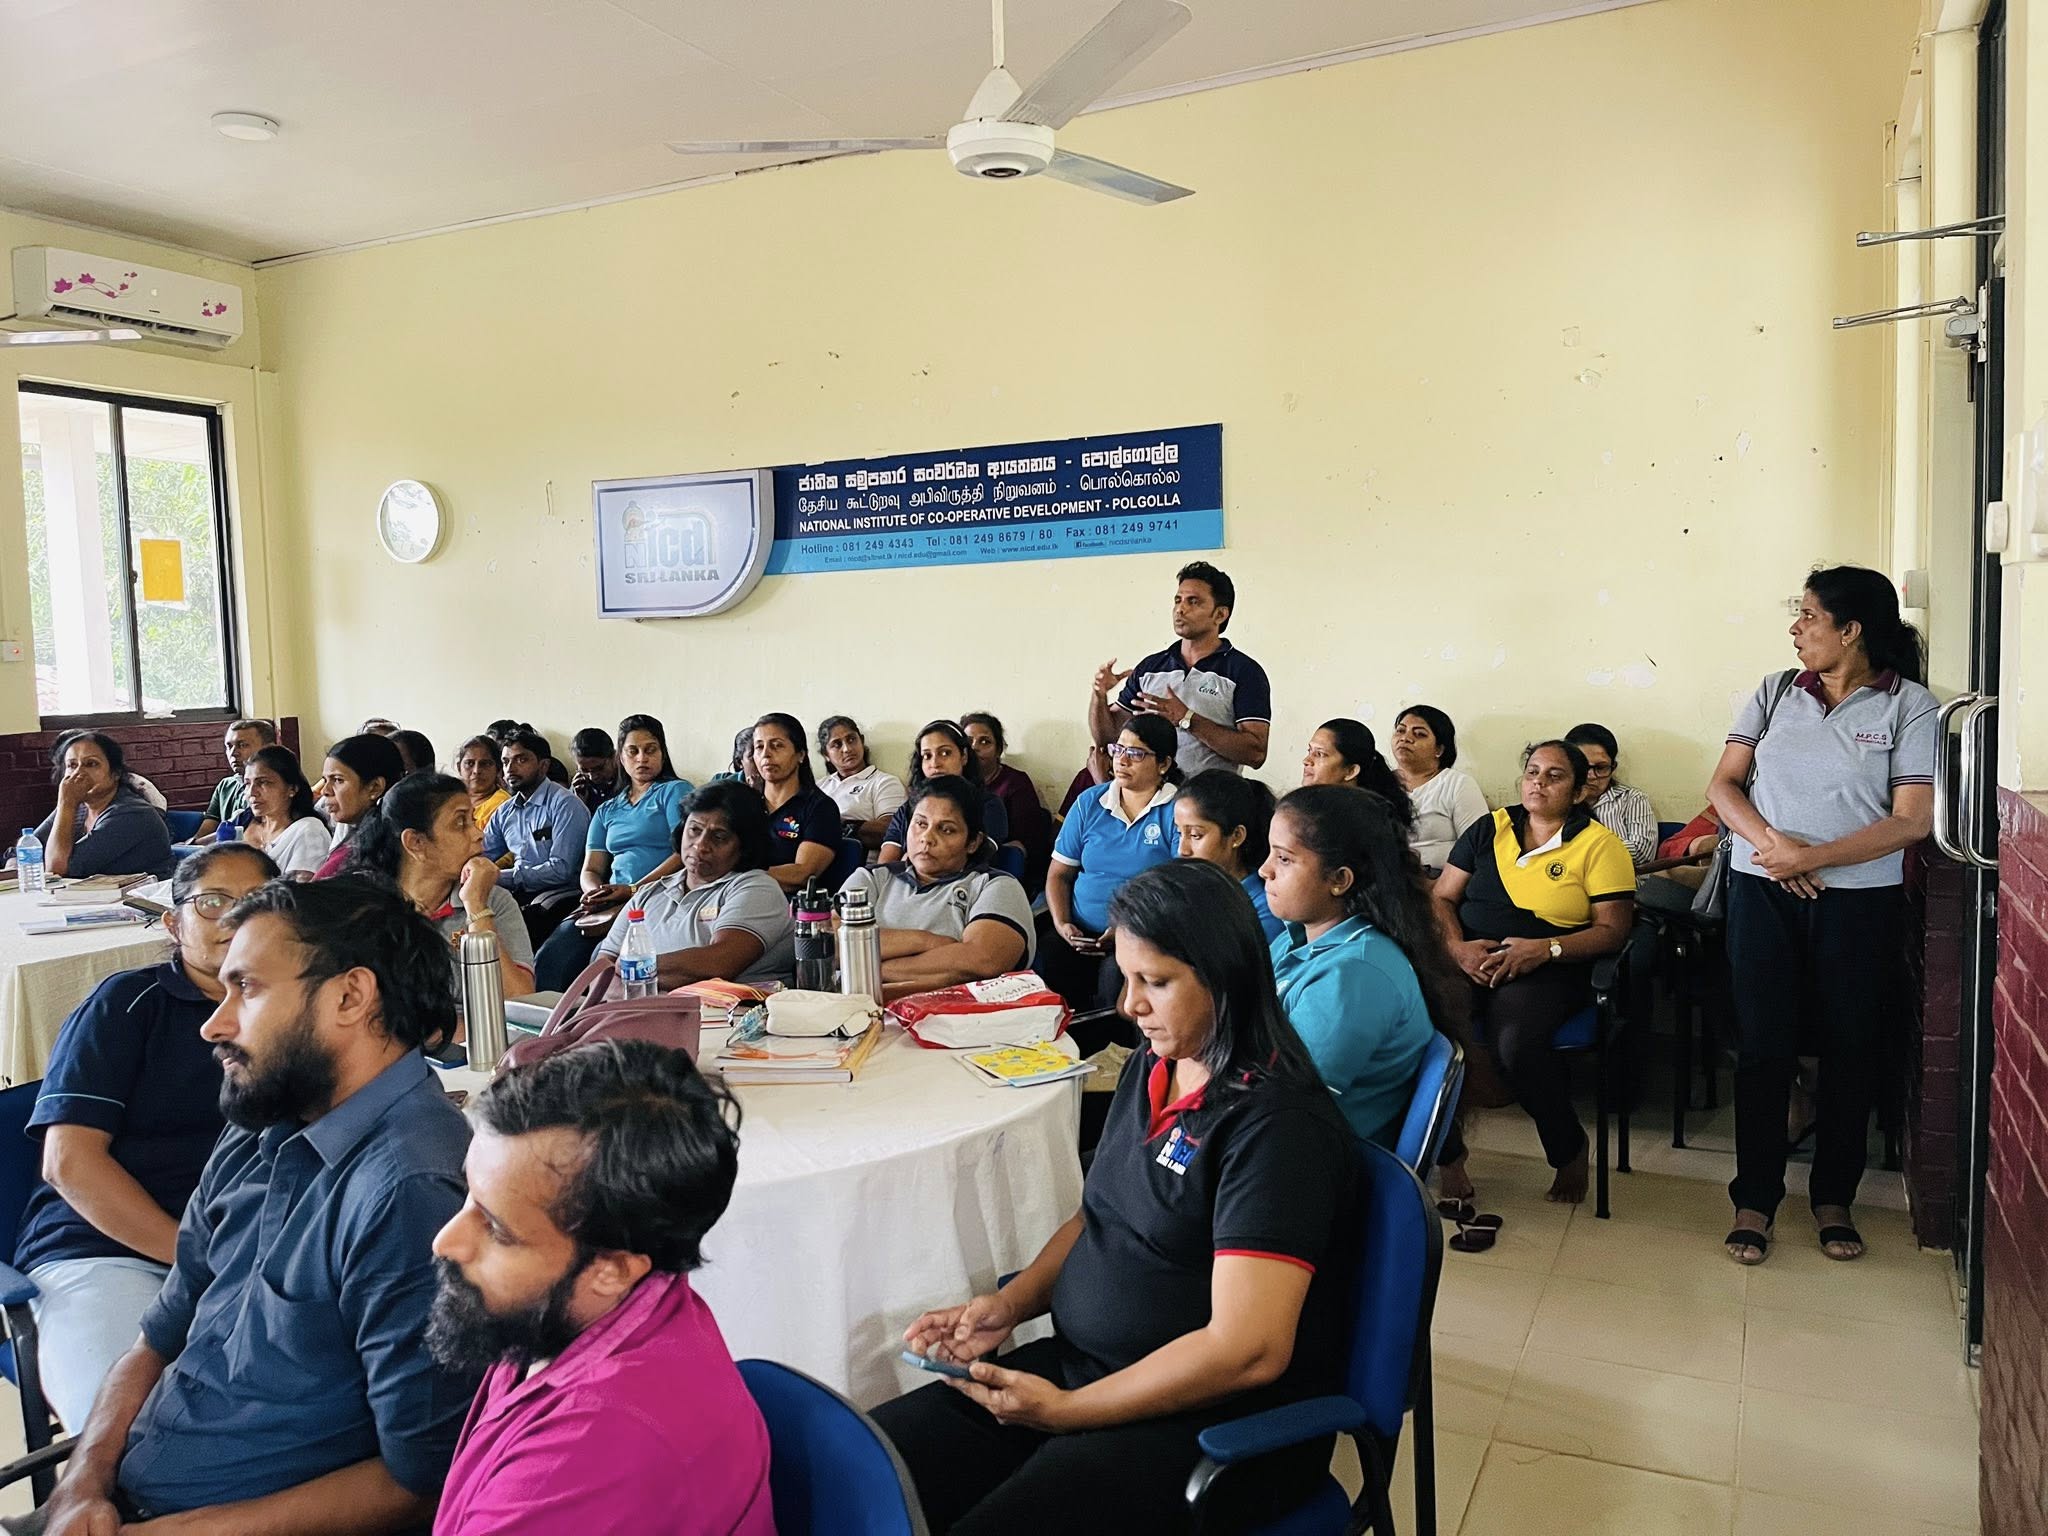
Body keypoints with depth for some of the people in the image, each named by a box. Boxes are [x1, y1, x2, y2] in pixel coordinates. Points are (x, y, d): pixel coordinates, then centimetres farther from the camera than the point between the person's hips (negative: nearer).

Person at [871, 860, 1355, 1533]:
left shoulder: (1279, 1122, -18)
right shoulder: (1150, 1069, 7)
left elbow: (1247, 1351, -23)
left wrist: (1065, 1411, -17)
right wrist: (1008, 1305, 3)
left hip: (1215, 1422, -7)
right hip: (1078, 1367, 7)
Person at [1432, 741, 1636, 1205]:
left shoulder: (1599, 845, 5)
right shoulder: (1489, 829, 16)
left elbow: (1613, 930, -1)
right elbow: (1442, 897, 14)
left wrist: (1545, 949, -16)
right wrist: (1458, 946, -7)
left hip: (1547, 970, -3)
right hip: (1471, 959, 3)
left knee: (1517, 1044, -36)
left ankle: (1570, 1150, -4)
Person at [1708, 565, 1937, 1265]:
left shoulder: (1909, 705, -3)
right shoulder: (1774, 693, 6)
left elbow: (1912, 819, -10)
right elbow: (1723, 783, 2)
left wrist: (1811, 858, -17)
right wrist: (1771, 843, -15)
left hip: (1860, 899, -1)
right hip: (1763, 893, 2)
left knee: (1851, 1050, 8)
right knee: (1763, 1046, 3)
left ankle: (1834, 1198, 26)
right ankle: (1754, 1199, 14)